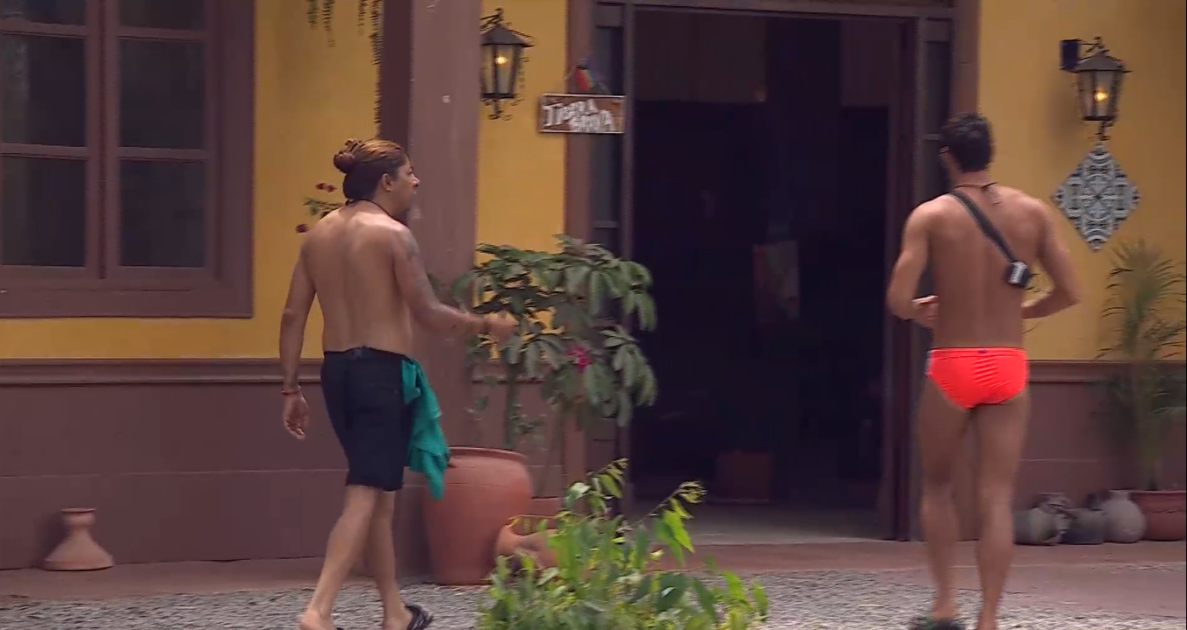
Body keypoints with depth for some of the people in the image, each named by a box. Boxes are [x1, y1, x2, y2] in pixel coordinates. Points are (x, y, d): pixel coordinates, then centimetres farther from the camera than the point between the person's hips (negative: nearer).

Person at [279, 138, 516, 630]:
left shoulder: (319, 234, 10)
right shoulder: (393, 234, -11)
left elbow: (293, 315, 8)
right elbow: (428, 314, -14)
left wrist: (291, 390, 12)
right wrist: (486, 325, 1)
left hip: (336, 370, 8)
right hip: (381, 370, -8)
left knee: (379, 493, 18)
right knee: (367, 494, -8)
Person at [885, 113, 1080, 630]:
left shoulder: (931, 216, -7)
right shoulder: (1032, 212, 2)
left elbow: (899, 301, -14)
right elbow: (1067, 293, 3)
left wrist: (921, 313, 8)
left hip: (951, 368, -2)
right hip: (1008, 368, 2)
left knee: (937, 485, 18)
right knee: (996, 499, 2)